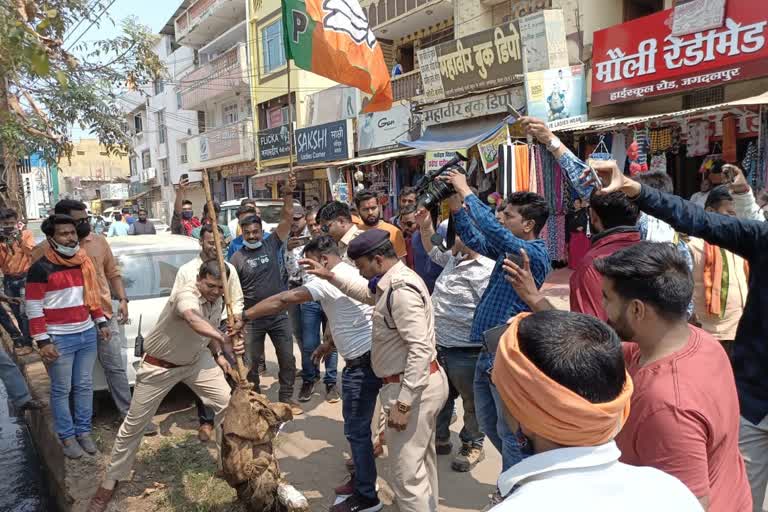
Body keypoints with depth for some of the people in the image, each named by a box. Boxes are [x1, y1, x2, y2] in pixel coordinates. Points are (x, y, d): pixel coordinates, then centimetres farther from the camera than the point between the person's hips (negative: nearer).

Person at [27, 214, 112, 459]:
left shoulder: (84, 262, 7)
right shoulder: (41, 268, -11)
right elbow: (34, 308, -11)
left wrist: (101, 322, 14)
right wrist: (43, 341, -15)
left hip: (87, 334, 5)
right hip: (59, 339, -5)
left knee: (84, 386, 13)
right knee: (61, 390, 6)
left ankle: (84, 431, 25)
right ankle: (67, 436, 19)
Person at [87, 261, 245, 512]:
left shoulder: (217, 301, -7)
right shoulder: (186, 295, -32)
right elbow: (194, 320, -58)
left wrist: (218, 354, -4)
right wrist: (222, 340, -73)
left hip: (195, 360, 6)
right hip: (159, 366, -6)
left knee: (228, 403, -2)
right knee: (134, 424, 6)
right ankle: (110, 482, 26)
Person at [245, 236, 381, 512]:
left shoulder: (328, 280, -15)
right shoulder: (354, 273, 15)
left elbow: (281, 301, -16)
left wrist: (243, 316, -9)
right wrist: (330, 345, 23)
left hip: (362, 363, -10)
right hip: (370, 356, 10)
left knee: (356, 430, 0)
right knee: (358, 427, 19)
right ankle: (362, 480, 32)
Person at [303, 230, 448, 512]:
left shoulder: (401, 291, -24)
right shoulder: (394, 282, 9)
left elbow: (420, 349, -29)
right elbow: (367, 293, 31)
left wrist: (403, 404, -27)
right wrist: (330, 276, 23)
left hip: (413, 387, -11)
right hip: (421, 382, 11)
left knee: (408, 475, -1)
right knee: (423, 461, 24)